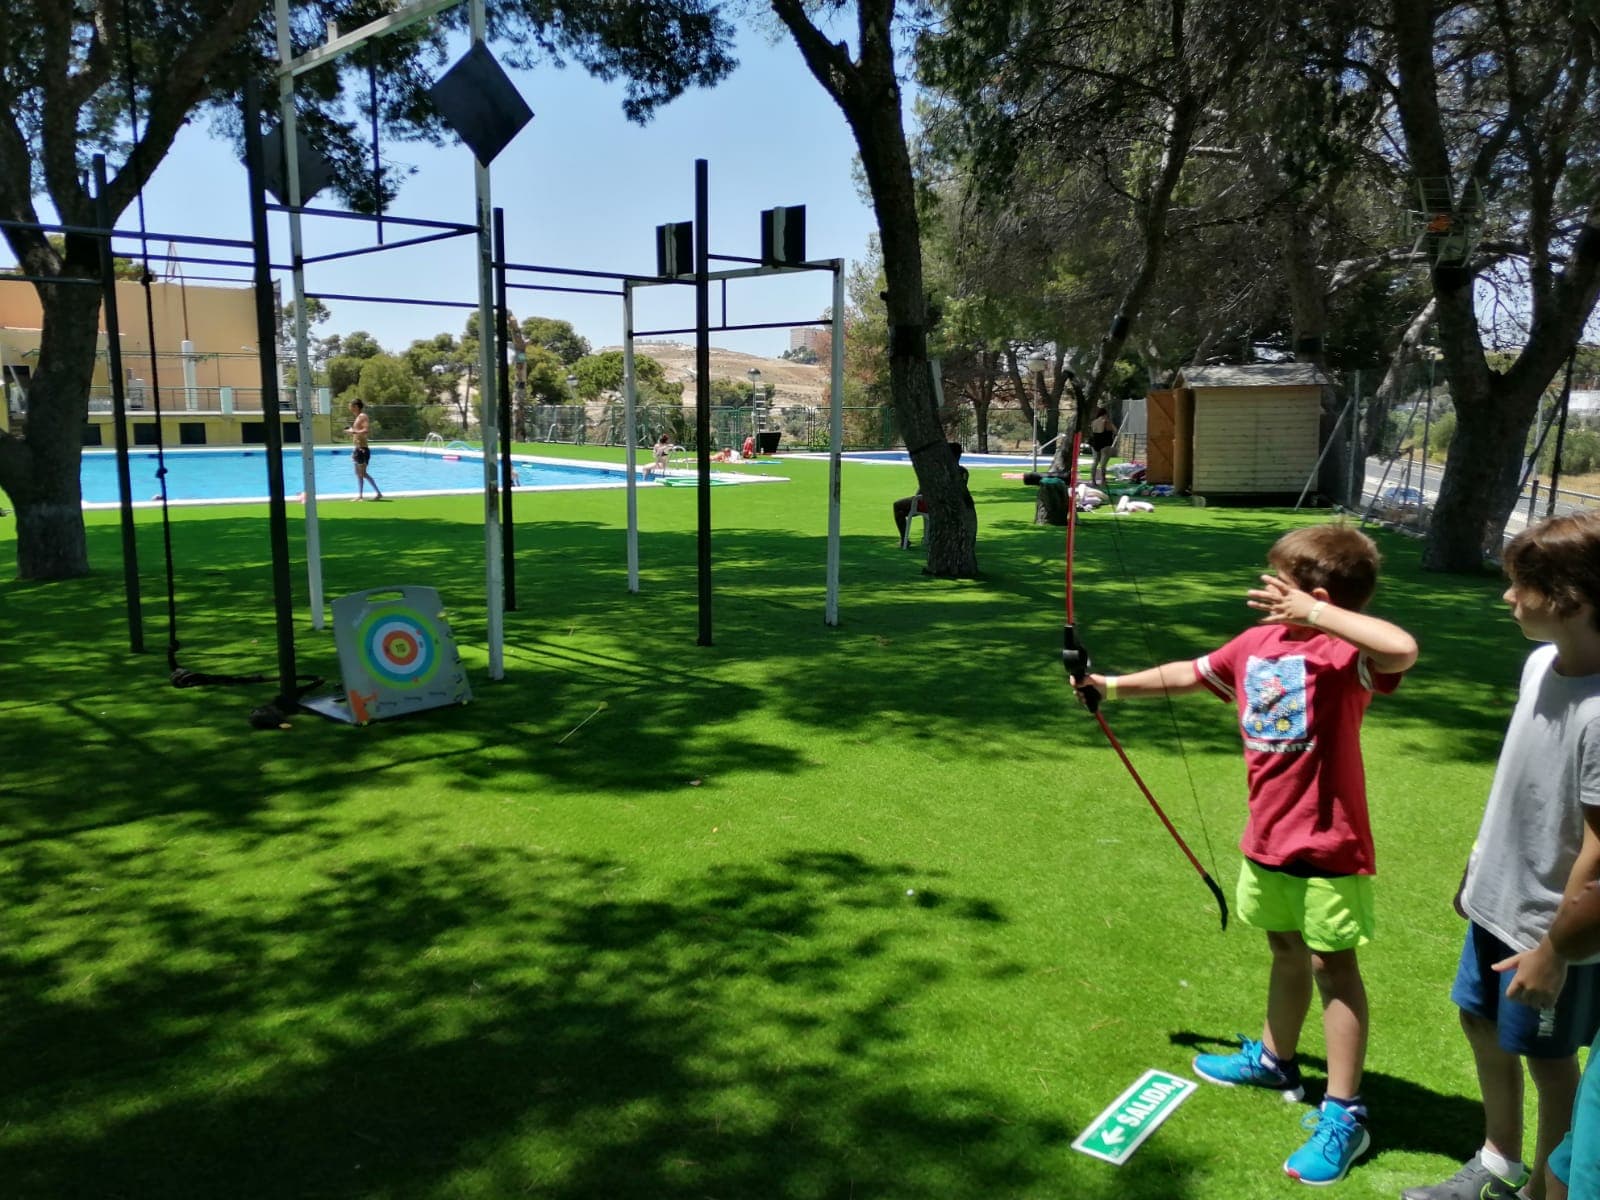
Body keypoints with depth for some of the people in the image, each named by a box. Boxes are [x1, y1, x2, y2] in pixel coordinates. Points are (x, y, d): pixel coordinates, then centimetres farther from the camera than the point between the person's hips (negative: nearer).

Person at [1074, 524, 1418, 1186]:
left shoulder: (1344, 653, -20)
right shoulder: (1256, 644, 2)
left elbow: (1403, 648, -43)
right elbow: (1186, 675, 16)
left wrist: (1311, 612, -38)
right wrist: (1114, 685, 22)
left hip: (1327, 842, -7)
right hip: (1268, 835, 7)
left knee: (1332, 965, 3)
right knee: (1286, 949, 23)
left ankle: (1342, 1114, 15)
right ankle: (1274, 1059, 43)